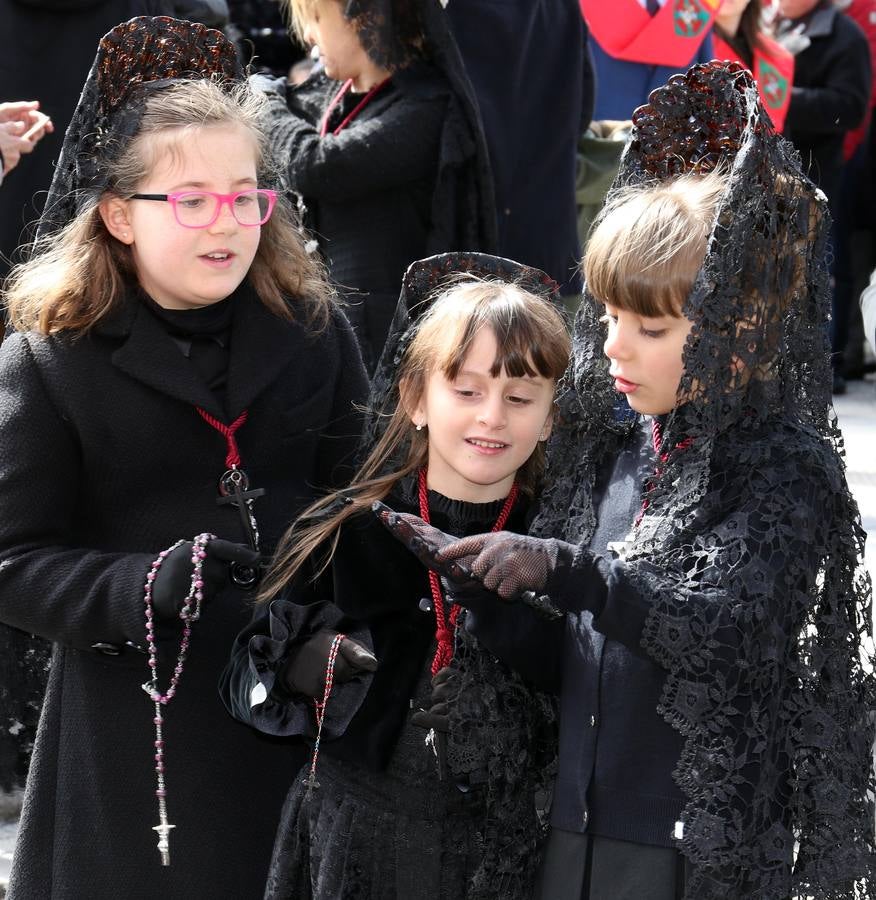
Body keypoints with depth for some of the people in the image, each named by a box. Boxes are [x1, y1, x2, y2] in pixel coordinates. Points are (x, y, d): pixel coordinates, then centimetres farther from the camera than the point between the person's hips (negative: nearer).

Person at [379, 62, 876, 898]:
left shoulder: (785, 467, -10)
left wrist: (561, 568, -32)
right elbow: (565, 663, 8)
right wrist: (479, 579, -9)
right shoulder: (613, 449, 7)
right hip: (580, 831, 6)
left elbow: (727, 630, -25)